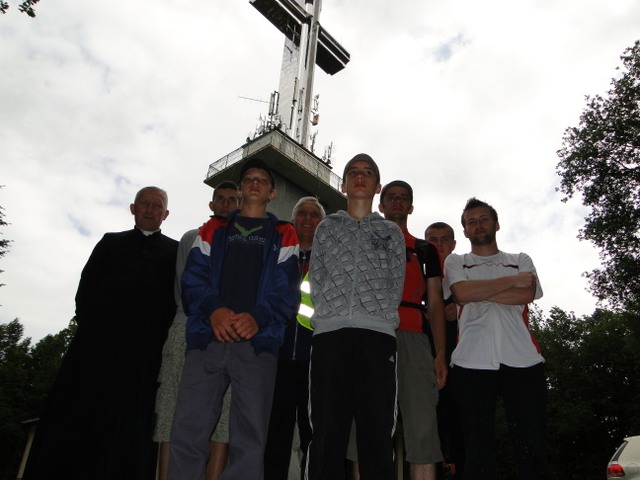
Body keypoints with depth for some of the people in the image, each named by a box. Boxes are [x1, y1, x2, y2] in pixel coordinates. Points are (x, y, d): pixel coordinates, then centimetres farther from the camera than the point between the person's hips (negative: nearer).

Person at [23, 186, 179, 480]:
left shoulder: (176, 252, 15)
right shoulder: (110, 242, 20)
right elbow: (86, 286, 12)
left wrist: (163, 337, -7)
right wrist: (88, 323, -3)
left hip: (144, 353, -1)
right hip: (98, 342, 2)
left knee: (129, 425, 0)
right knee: (75, 417, 1)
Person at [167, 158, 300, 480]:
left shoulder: (283, 235, 15)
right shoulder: (213, 229, 20)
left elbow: (287, 288, 3)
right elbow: (194, 276, 7)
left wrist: (258, 317, -16)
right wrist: (213, 310, -12)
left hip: (258, 341, -1)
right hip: (207, 337, 1)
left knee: (249, 437, -1)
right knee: (187, 430, -3)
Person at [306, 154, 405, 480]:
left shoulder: (391, 232, 20)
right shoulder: (326, 227, 21)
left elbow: (396, 285, 12)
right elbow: (316, 280, 11)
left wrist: (376, 315, 3)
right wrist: (331, 314, 2)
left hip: (377, 333, 0)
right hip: (330, 332, 0)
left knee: (377, 432, -2)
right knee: (326, 431, -3)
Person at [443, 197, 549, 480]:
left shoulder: (521, 261, 20)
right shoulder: (455, 262, 17)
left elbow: (527, 294, -1)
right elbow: (462, 293, -6)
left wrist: (478, 292, -4)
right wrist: (513, 280, 0)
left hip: (523, 360, 2)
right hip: (473, 362, -1)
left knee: (532, 447, 0)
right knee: (478, 449, 1)